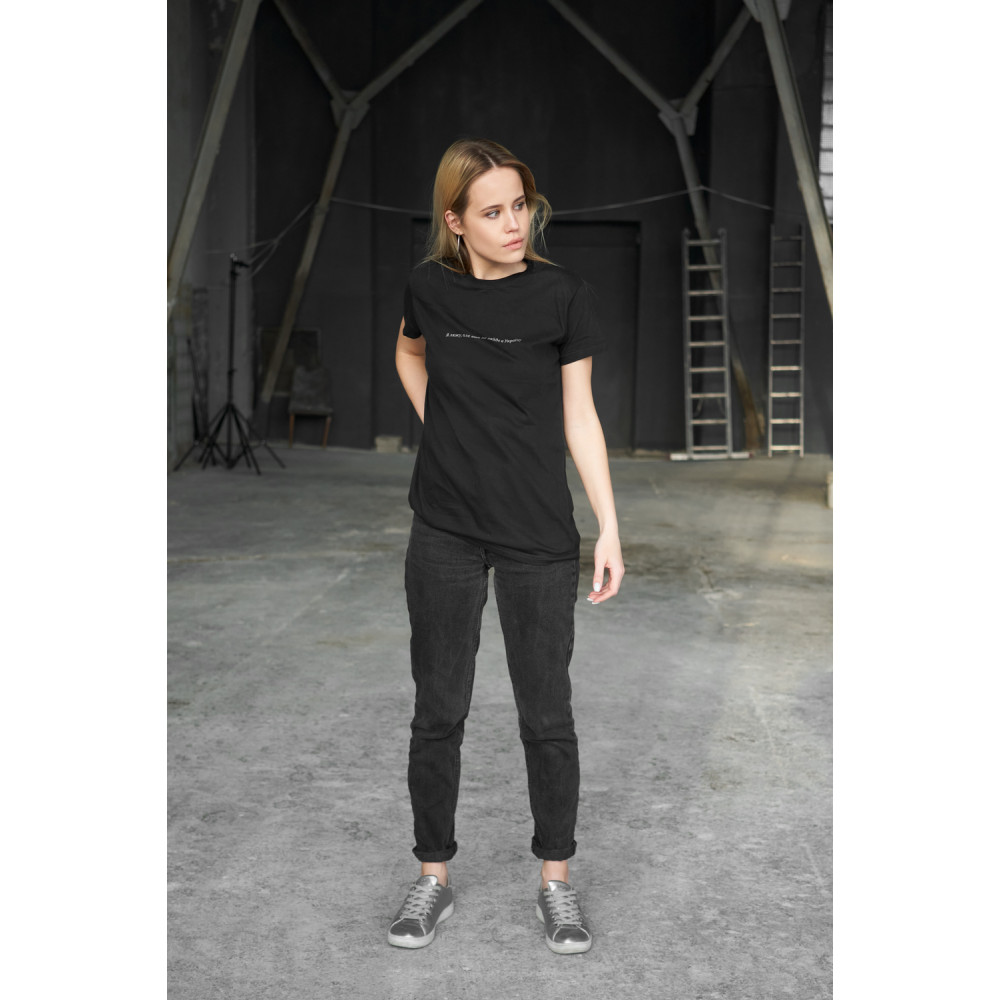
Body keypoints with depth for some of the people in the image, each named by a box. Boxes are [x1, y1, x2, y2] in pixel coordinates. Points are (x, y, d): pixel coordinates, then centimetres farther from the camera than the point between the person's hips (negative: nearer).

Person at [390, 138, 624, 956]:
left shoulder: (561, 295, -6)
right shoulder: (430, 287, 0)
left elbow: (579, 415, -3)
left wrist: (611, 528, -6)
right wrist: (439, 426, 8)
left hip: (540, 536, -2)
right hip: (446, 530, 2)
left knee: (547, 713, 7)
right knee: (439, 710, 10)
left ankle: (556, 882, 25)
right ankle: (434, 878, 26)